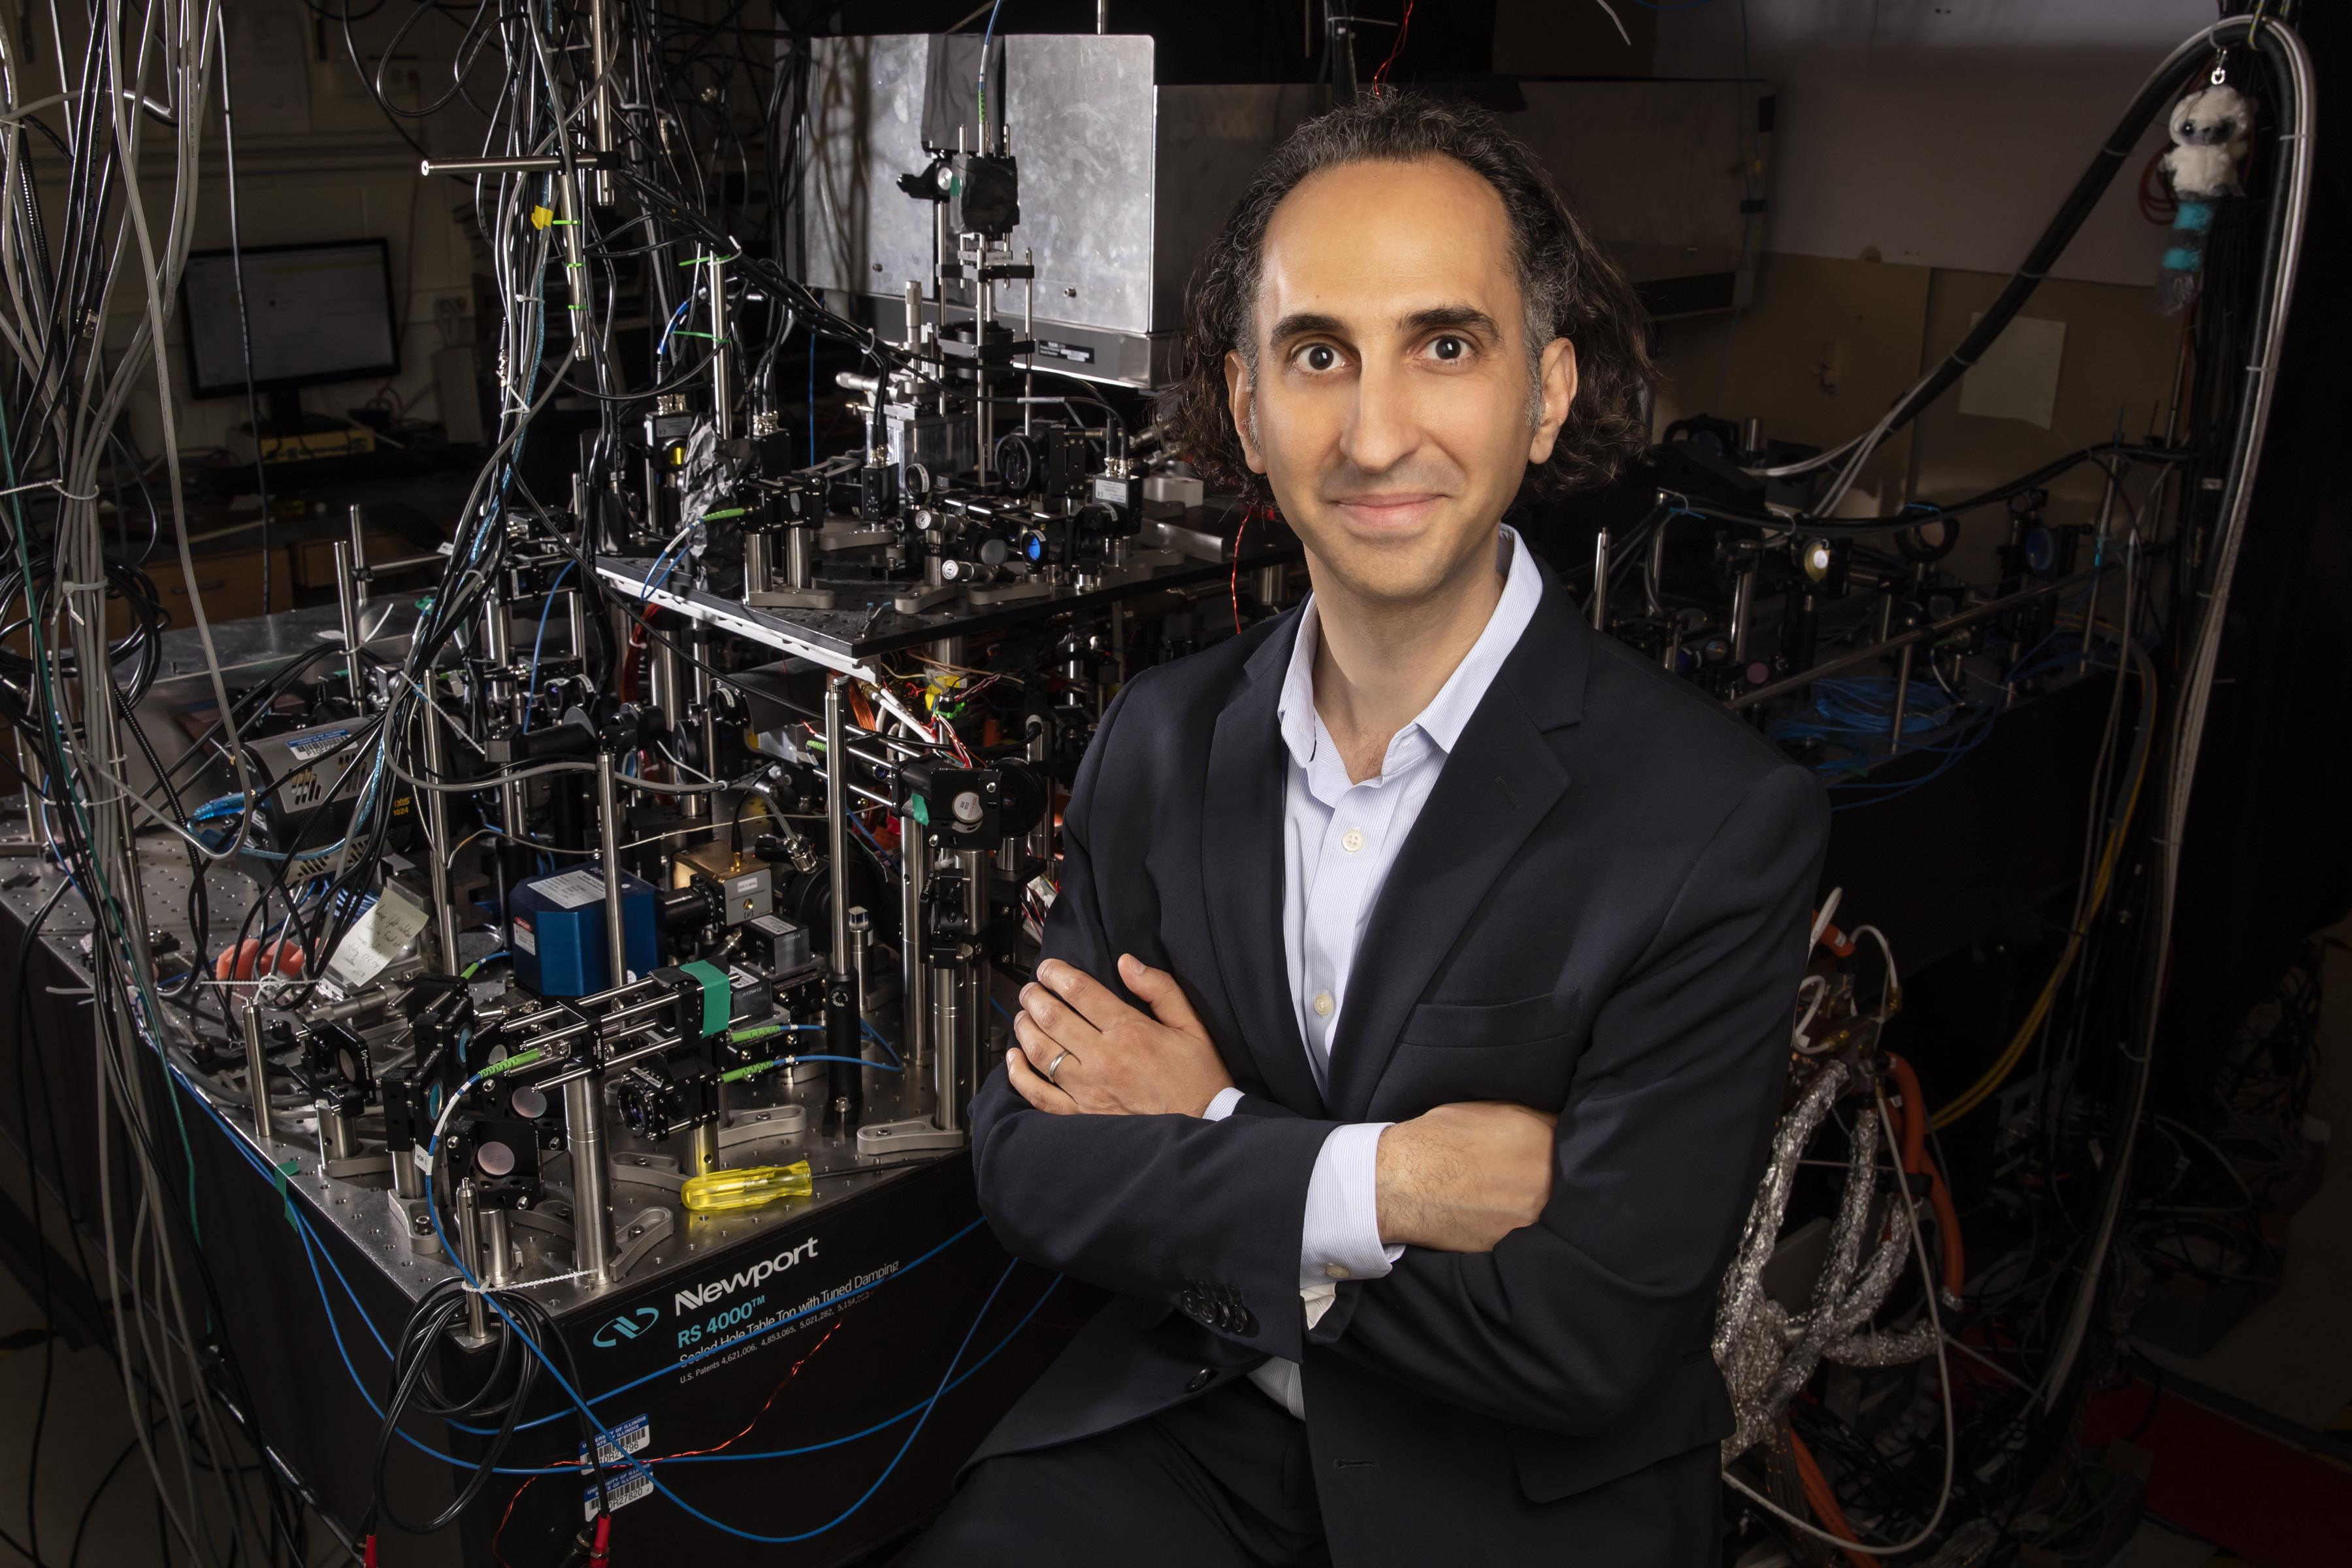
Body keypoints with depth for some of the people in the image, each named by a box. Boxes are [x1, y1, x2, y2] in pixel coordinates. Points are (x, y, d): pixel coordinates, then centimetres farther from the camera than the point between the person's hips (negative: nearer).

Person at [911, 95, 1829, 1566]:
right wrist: (1367, 1182, -20)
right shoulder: (1161, 738, -2)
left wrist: (1207, 1144, -12)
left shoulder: (1725, 822, -18)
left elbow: (1590, 1341, -20)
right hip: (1183, 1429, 2)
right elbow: (1026, 1158, -5)